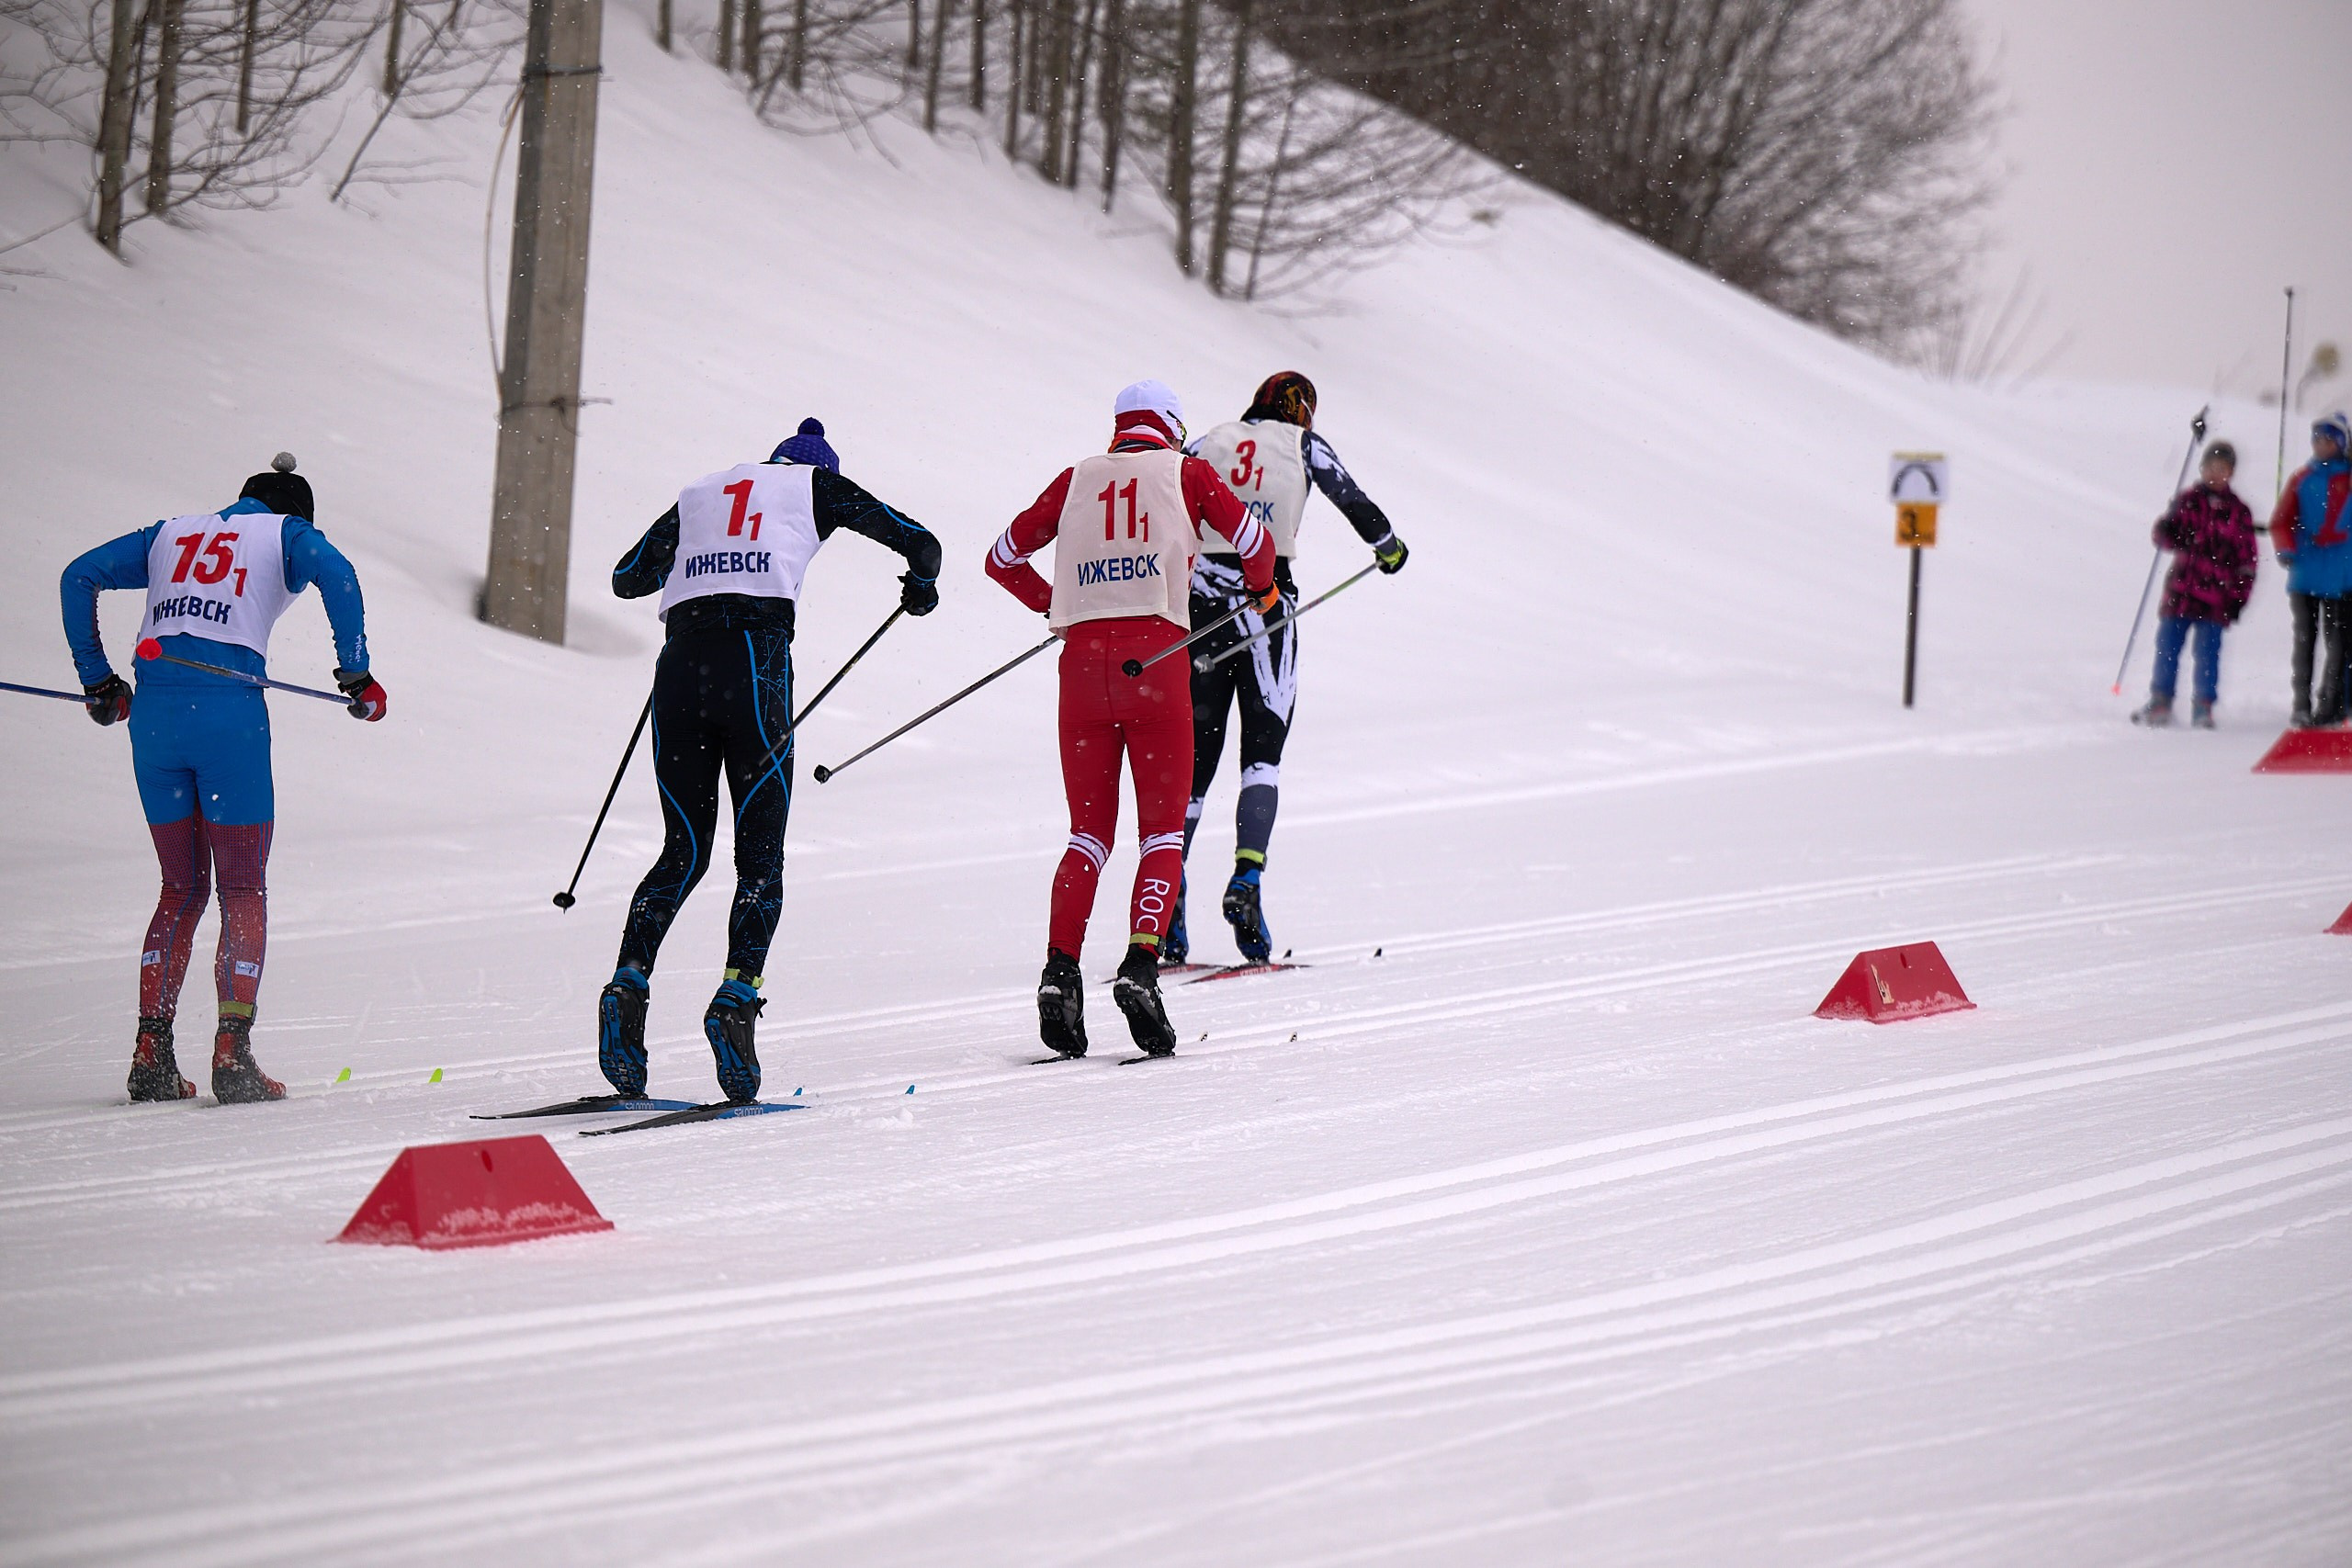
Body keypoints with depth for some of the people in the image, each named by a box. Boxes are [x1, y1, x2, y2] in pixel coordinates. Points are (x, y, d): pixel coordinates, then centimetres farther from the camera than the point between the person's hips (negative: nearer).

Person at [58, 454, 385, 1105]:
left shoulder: (172, 533, 25)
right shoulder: (286, 533, 13)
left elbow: (78, 577, 21)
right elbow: (335, 574, -8)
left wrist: (97, 679, 22)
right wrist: (355, 673, -5)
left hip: (152, 710, 4)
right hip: (230, 707, -4)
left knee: (182, 888, 14)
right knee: (243, 890, 4)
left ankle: (151, 1050, 5)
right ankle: (231, 1051, -8)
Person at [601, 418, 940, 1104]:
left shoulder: (701, 492, 25)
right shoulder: (817, 485, 17)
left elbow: (626, 579, 26)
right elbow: (920, 545, 16)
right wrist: (920, 585, 39)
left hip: (679, 662, 4)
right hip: (754, 656, -4)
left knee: (684, 853, 13)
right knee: (761, 855, 1)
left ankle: (630, 979, -8)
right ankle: (737, 995, -17)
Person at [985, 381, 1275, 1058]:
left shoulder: (1076, 480, 16)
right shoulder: (1185, 473, 10)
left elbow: (1004, 557, 21)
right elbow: (1255, 544, 11)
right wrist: (1262, 589, 33)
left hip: (1083, 658, 2)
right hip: (1155, 656, -2)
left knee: (1089, 832, 9)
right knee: (1164, 831, 2)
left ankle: (1060, 967, -8)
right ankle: (1140, 963, -18)